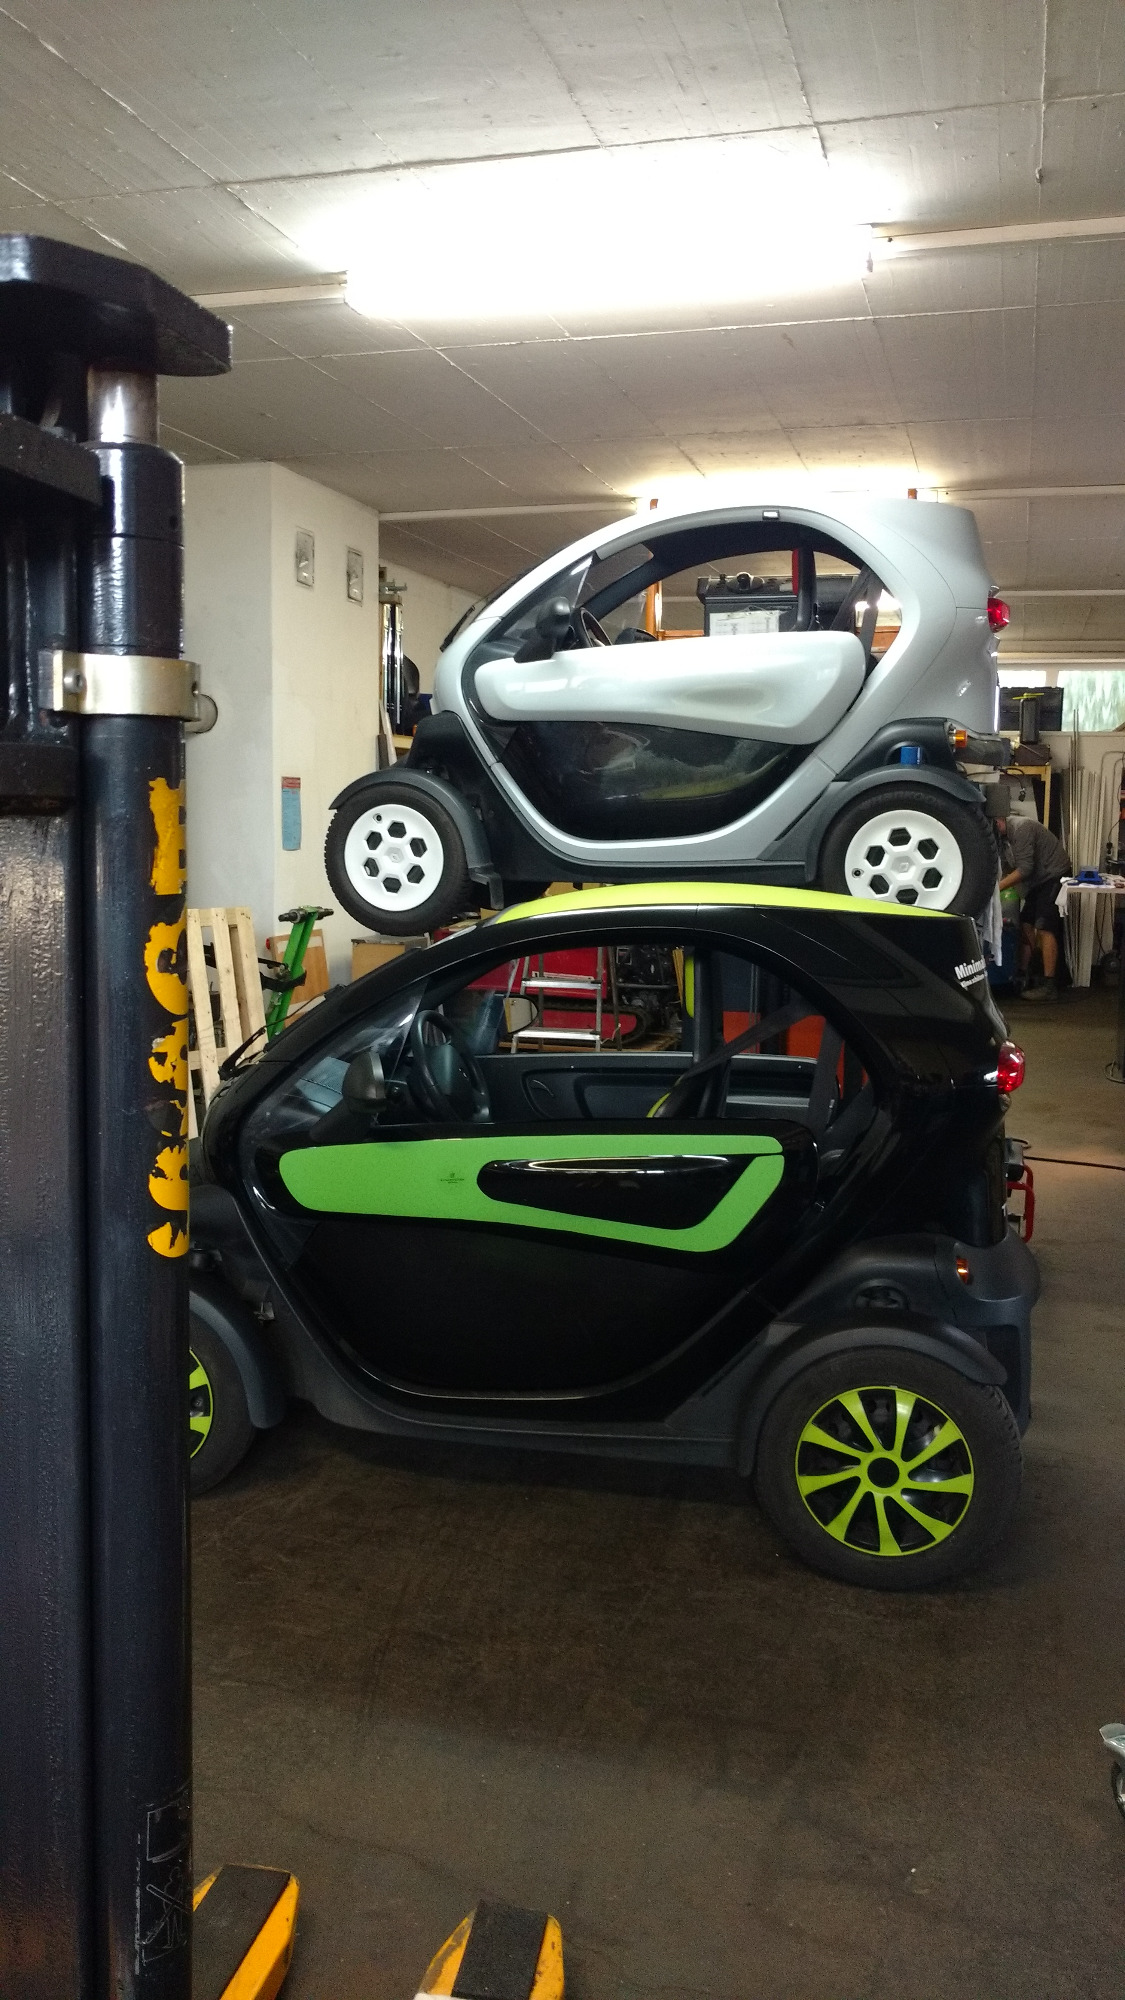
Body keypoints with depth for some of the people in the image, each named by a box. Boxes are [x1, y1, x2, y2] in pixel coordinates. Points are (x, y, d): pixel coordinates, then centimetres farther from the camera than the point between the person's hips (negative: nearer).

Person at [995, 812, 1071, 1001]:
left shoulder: (1021, 829, -22)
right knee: (1025, 925, 6)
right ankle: (1022, 976, 12)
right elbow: (1007, 871, 10)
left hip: (1055, 877, -10)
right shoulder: (1002, 838, 7)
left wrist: (997, 887, -25)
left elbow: (1025, 868, -26)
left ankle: (1049, 986, -18)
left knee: (1044, 928, -15)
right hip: (1038, 881, 10)